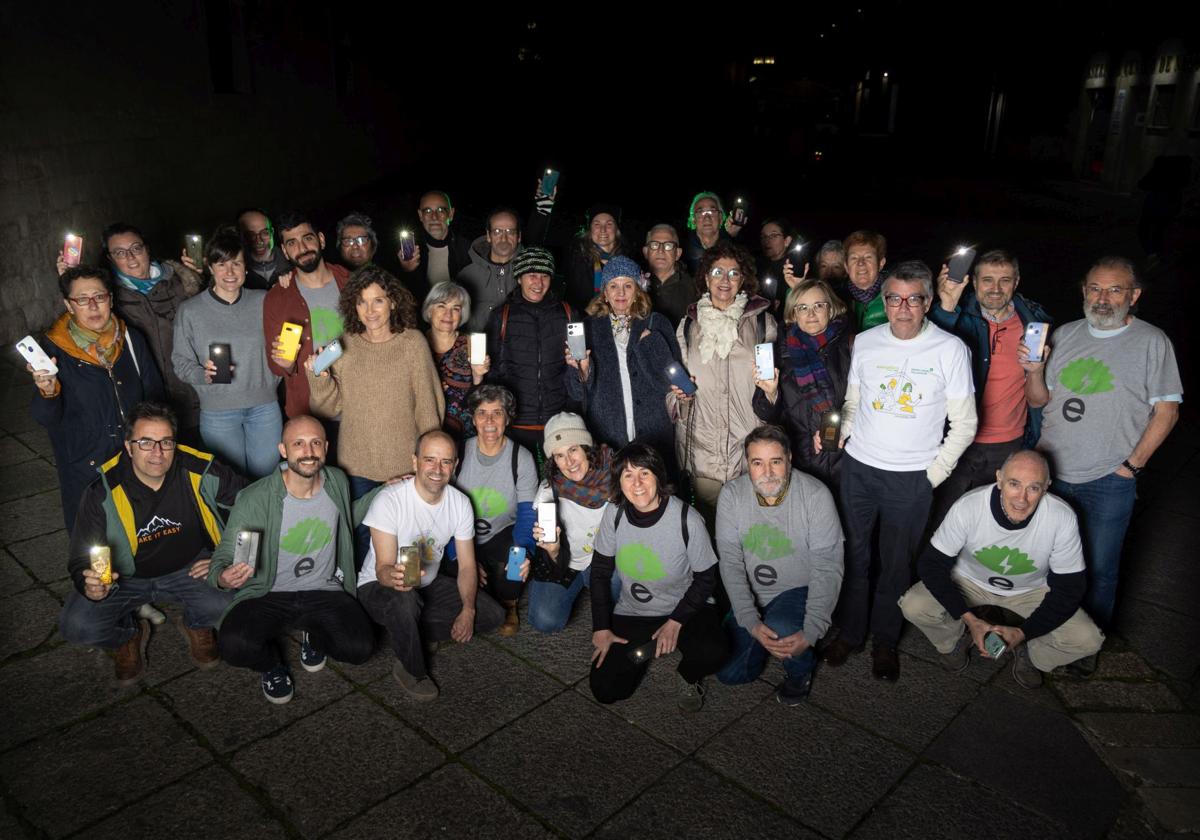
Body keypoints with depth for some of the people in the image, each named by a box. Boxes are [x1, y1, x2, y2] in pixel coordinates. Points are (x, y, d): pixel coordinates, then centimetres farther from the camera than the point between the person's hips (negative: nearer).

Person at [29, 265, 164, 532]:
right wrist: (48, 392, -30)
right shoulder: (54, 348, -8)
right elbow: (47, 419, -10)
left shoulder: (131, 339, 0)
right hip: (84, 467, -2)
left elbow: (154, 395, 10)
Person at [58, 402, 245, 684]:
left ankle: (196, 625, 12)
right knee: (76, 626, -23)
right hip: (126, 577, 0)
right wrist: (90, 587, -35)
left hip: (189, 569, 0)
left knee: (227, 602, -29)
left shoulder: (201, 471, -20)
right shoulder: (102, 494, -19)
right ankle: (130, 634, 14)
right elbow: (80, 561, -12)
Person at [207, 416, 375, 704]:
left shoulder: (337, 481, -1)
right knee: (233, 645, -33)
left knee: (360, 648, -24)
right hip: (268, 596, -2)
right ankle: (272, 663, 8)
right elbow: (224, 555, -7)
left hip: (325, 592, 3)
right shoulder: (254, 499, -15)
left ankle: (314, 636, 15)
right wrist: (223, 577, -31)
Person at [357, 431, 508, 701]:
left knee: (494, 615, -8)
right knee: (405, 600, -40)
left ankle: (408, 628, 0)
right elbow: (383, 568, -27)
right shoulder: (389, 500, -24)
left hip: (429, 584, 6)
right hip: (380, 586, -5)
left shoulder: (460, 503, -8)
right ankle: (412, 670, -11)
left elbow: (466, 566, -4)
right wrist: (394, 576, -53)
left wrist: (468, 610, -21)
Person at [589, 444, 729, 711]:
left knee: (713, 652, -33)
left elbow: (706, 578, -9)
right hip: (631, 613, 3)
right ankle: (647, 647, 21)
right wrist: (601, 628, -3)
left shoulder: (687, 520, -21)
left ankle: (689, 677, 5)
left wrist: (675, 622, -14)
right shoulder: (615, 514, -11)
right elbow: (600, 571, 0)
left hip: (683, 608, -3)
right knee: (605, 690, -10)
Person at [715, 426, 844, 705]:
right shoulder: (731, 495, -12)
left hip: (800, 590, -3)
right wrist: (751, 621, -24)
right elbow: (730, 562, -13)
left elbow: (827, 568, -20)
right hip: (752, 596, 3)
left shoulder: (816, 495, -20)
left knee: (781, 627, -35)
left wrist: (811, 631, -29)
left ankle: (801, 673, 1)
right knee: (729, 673, -5)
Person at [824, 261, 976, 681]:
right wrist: (841, 440, 1)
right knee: (854, 555, 10)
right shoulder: (865, 342, 2)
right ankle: (849, 632, 29)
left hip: (912, 477, -2)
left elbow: (964, 423, -3)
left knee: (896, 563, 9)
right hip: (858, 468, 2)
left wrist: (935, 473, -6)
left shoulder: (950, 349, -7)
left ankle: (885, 641, 28)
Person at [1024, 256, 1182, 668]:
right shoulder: (1064, 335, 6)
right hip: (1049, 472, 4)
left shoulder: (1152, 342, -5)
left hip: (1108, 483, -3)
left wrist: (1132, 464, -10)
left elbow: (1166, 411, -5)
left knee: (1099, 570, 8)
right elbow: (1038, 400, 10)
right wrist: (1034, 371, -10)